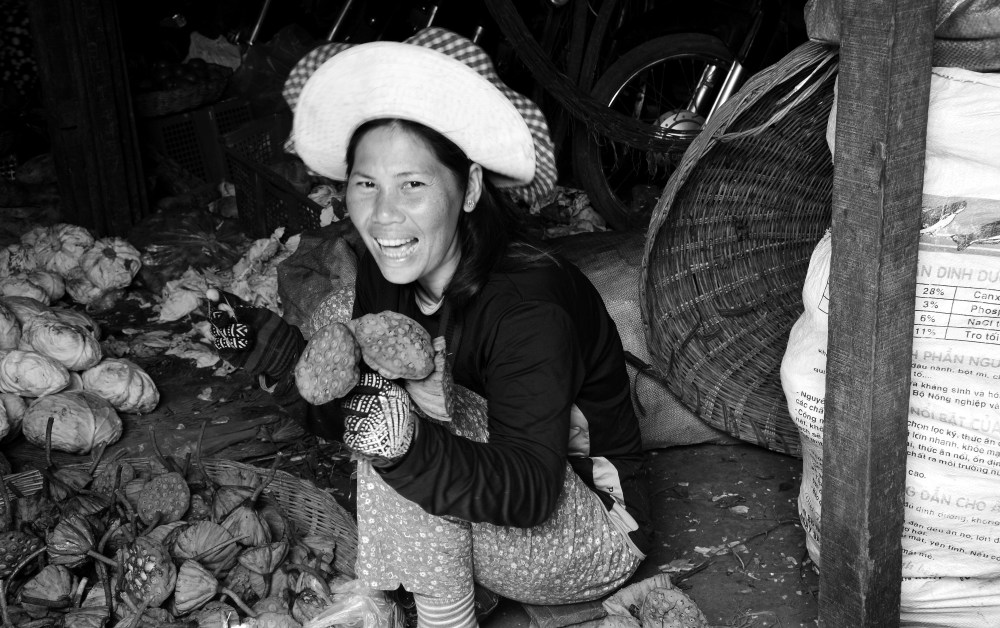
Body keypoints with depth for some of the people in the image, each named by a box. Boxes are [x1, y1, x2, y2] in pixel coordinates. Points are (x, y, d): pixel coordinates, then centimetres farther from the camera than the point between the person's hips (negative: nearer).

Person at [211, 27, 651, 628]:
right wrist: (297, 362, -25)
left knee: (410, 396, -27)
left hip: (600, 539, -7)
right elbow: (360, 403, -4)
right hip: (495, 520, 7)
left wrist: (407, 439, -50)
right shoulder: (386, 276, -7)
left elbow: (530, 492, -33)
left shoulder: (528, 303, -29)